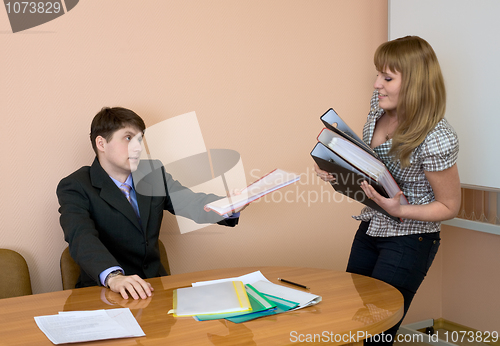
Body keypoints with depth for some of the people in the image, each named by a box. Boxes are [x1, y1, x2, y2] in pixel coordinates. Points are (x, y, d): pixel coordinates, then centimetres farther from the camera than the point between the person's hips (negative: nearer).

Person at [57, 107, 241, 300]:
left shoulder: (153, 174, 10)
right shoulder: (74, 188, -7)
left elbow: (194, 205, -1)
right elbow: (82, 238, -24)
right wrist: (114, 277, -43)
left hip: (154, 289, 5)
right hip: (104, 293, -5)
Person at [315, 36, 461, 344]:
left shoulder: (437, 140, -27)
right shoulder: (381, 103, -5)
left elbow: (450, 206, -14)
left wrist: (399, 211, -28)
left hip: (409, 240, -7)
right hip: (370, 228, 8)